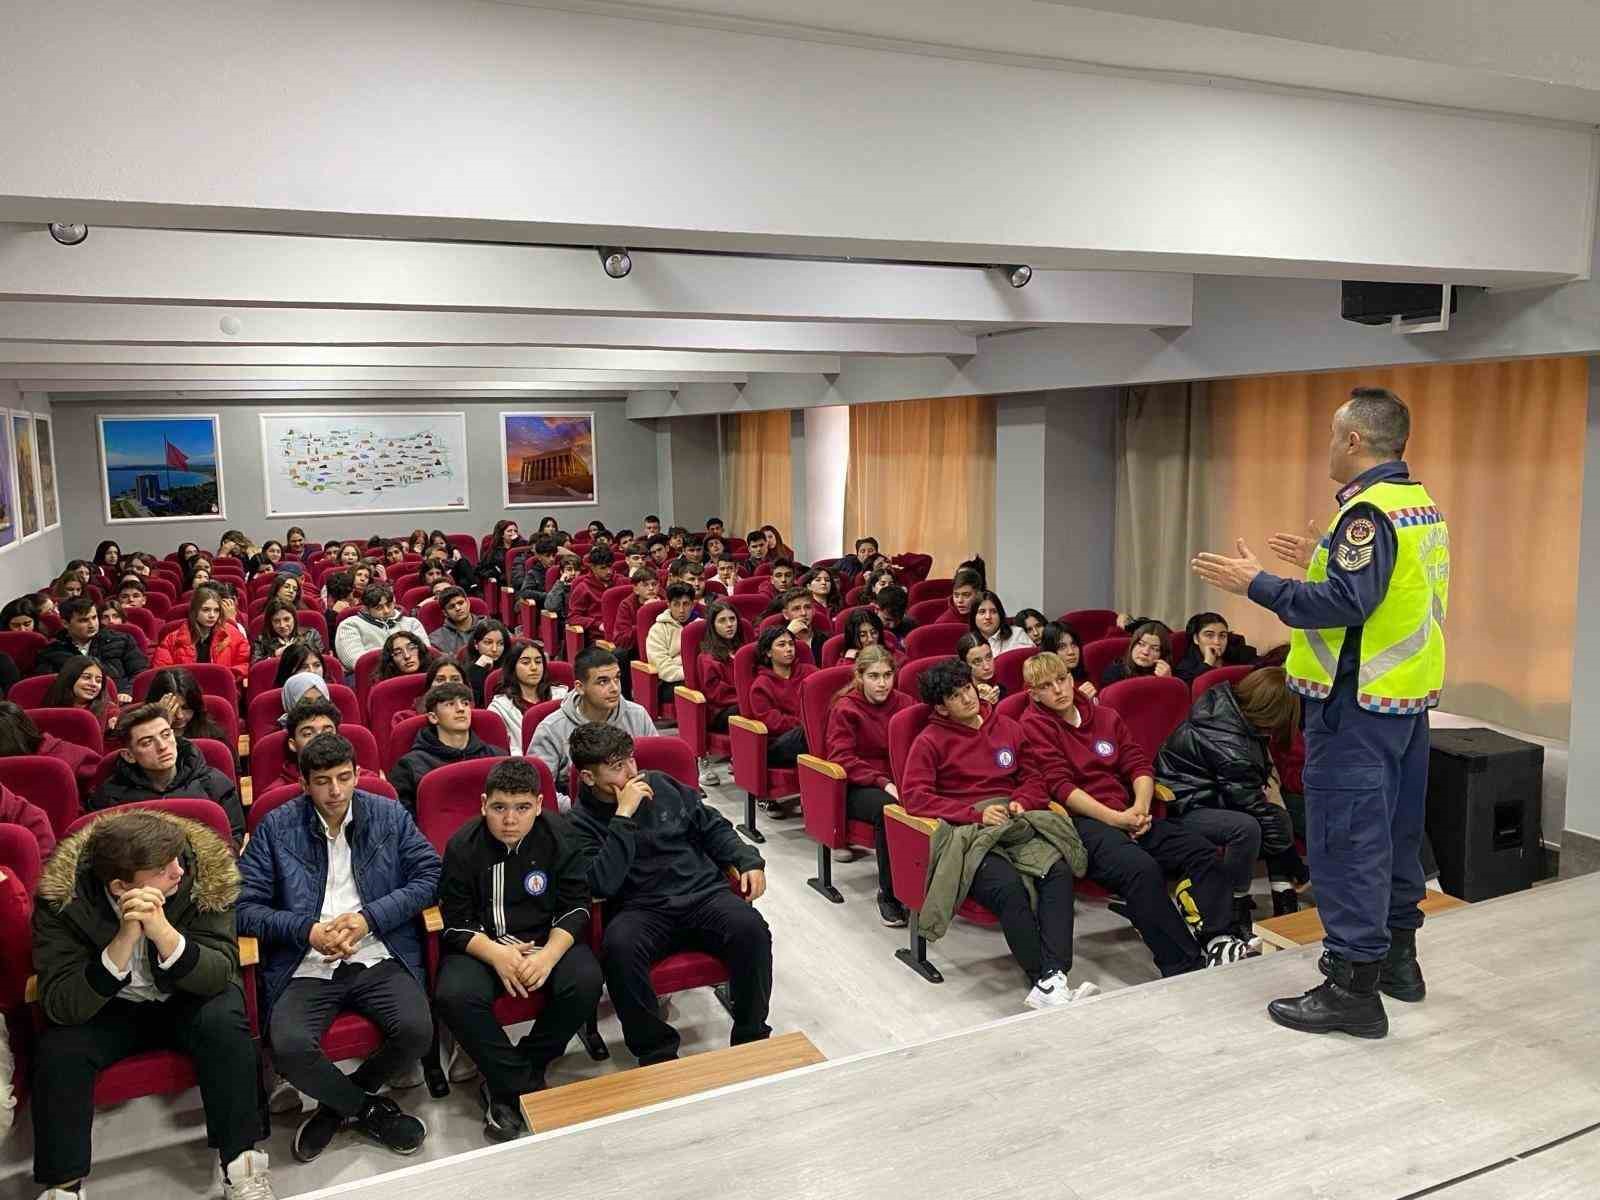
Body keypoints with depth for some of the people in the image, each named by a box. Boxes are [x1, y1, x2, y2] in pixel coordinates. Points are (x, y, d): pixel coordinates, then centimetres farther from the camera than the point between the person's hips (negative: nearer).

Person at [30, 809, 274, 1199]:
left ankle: (243, 1166, -16)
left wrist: (163, 931, -43)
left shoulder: (206, 872, -24)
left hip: (186, 1001, 0)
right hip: (108, 1010, 1)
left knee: (223, 1021, -29)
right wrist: (124, 940, -43)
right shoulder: (63, 897, -24)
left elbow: (220, 976, -27)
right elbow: (60, 1007, -29)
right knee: (58, 1050, -26)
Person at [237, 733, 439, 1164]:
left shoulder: (389, 815, 7)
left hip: (379, 957, 1)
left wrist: (369, 918, -9)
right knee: (290, 1047, -29)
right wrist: (307, 931, -13)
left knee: (417, 1030, -25)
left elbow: (429, 875, 3)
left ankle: (338, 1105, 7)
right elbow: (244, 905, 1)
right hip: (307, 966, 0)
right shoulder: (276, 827, 4)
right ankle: (369, 1108, 2)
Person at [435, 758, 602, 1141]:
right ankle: (523, 1086, -12)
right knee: (454, 995, -31)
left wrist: (548, 955, -22)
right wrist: (497, 955, -26)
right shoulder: (463, 846, -8)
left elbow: (575, 907, -3)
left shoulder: (560, 836, -6)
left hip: (548, 939, 1)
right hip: (481, 945, -1)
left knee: (586, 982, -28)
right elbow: (457, 923, -6)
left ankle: (506, 1084, -8)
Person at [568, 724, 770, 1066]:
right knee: (619, 945, -36)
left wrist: (749, 861, 5)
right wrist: (624, 816, -17)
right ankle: (656, 1051, -17)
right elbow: (602, 885, -16)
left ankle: (752, 1035, -6)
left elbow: (714, 827, 20)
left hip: (704, 892, 3)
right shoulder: (581, 821, 0)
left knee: (750, 927, -27)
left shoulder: (660, 784, 11)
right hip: (642, 910, -3)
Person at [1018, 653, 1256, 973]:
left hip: (1126, 815, 7)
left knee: (1203, 851, -12)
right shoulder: (1033, 725, 1)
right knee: (1141, 867, -32)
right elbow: (1060, 786, -8)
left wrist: (1140, 807, -6)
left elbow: (1138, 766, 15)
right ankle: (1184, 965, -28)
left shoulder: (1105, 717, 21)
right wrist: (1114, 818, -15)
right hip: (1080, 821, -7)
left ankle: (1218, 940, -16)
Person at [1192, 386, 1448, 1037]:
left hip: (1357, 704, -10)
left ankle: (1354, 987, 2)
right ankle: (1397, 956, 33)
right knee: (1395, 831, 19)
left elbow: (1345, 604, -26)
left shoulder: (1368, 511, -18)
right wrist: (1325, 563, 21)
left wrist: (1257, 584, -20)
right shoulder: (1424, 506, 12)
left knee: (1347, 840, -4)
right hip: (1410, 696, 10)